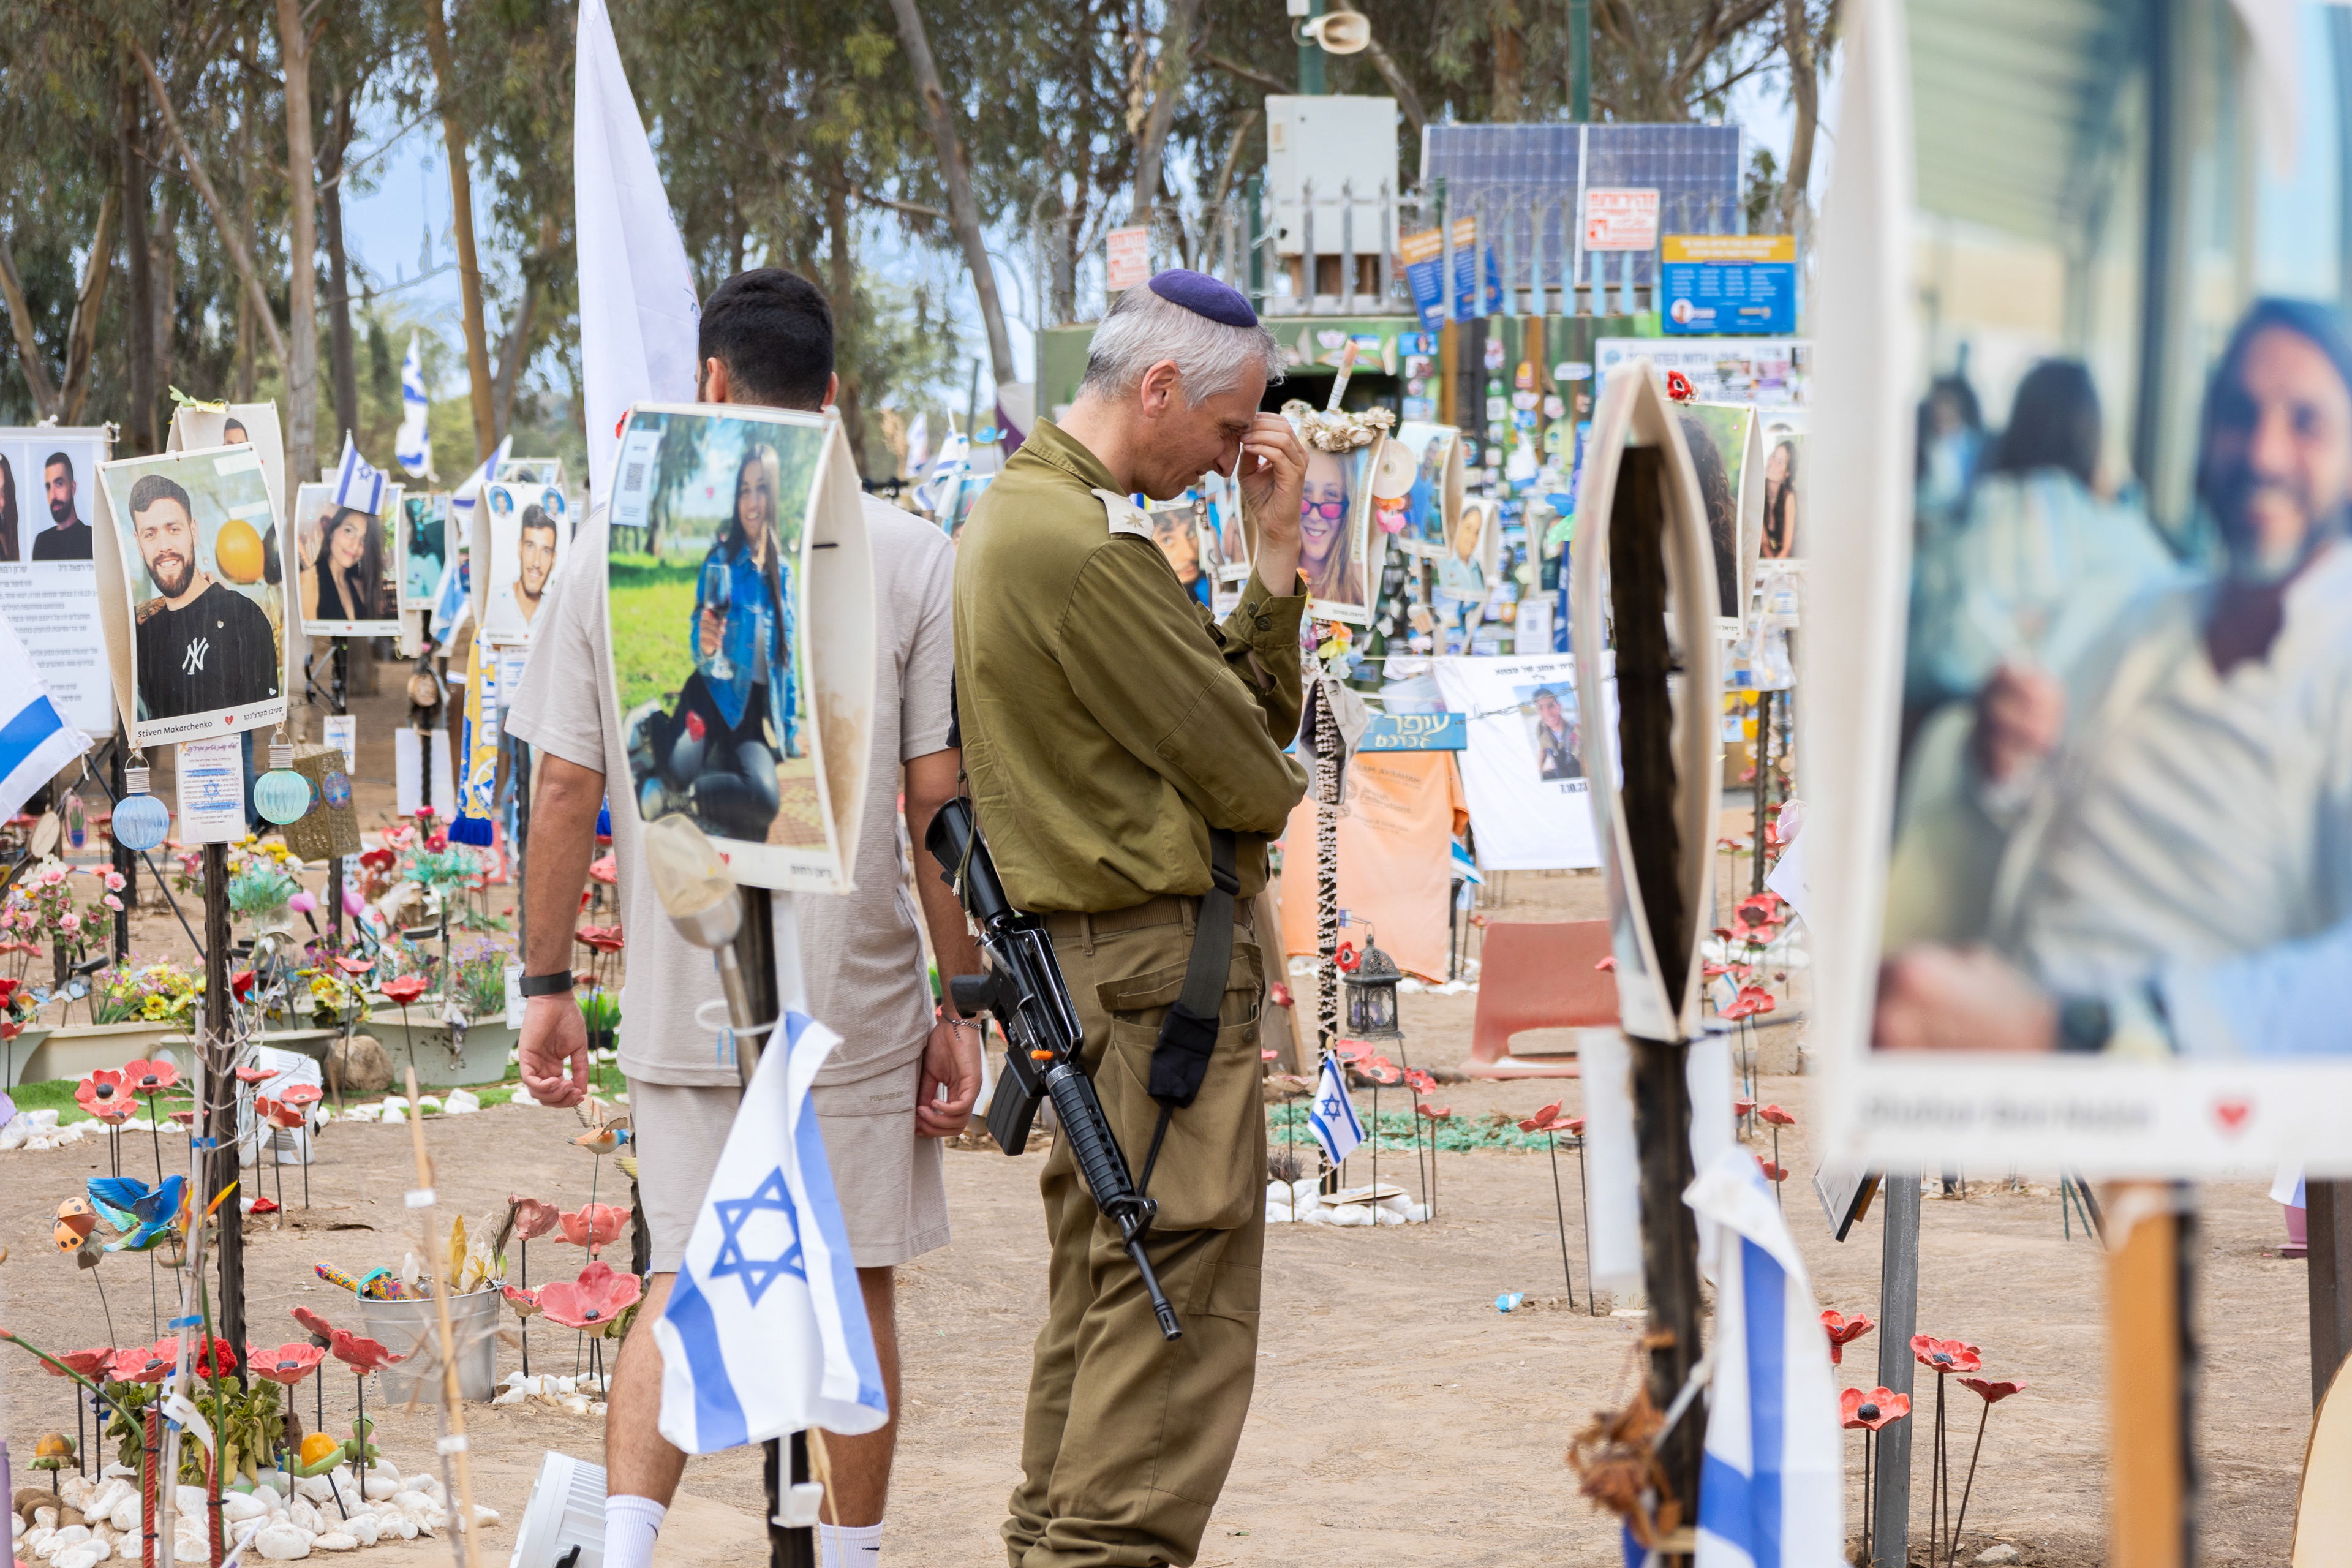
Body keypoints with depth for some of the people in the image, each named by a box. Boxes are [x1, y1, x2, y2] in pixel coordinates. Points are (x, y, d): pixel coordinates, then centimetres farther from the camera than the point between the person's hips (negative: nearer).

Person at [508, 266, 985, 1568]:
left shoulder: (615, 550, -1)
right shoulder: (909, 557, -5)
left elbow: (566, 793, 0)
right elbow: (938, 803, -6)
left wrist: (548, 986, 9)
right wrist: (961, 1007, 1)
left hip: (677, 1009, 2)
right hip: (857, 1008, -1)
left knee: (682, 1285, 10)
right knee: (855, 1286, 11)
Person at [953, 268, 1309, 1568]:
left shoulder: (1022, 510, 16)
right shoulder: (1087, 546, -19)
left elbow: (1252, 709, 16)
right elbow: (1243, 772, -15)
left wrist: (1275, 559, 5)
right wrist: (1272, 797, 7)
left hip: (1083, 960, 11)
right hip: (1159, 954, -11)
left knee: (1102, 1289, 16)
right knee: (1181, 1296, -9)